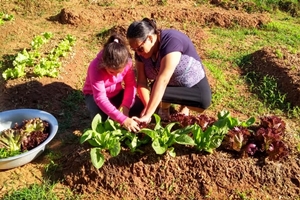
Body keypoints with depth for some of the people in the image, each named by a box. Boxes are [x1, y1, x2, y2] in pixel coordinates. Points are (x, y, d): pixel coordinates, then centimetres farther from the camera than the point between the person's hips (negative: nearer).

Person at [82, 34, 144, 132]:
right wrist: (123, 119, -47)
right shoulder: (96, 68, -37)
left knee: (140, 107, -17)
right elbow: (101, 99, -41)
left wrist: (125, 107, -29)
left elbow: (131, 84, -15)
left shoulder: (126, 62, -26)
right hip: (95, 95, -3)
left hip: (117, 93, 4)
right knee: (101, 118, -32)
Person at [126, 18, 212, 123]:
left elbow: (162, 80, -42)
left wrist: (147, 115, -46)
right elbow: (142, 81, -17)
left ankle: (185, 105, -3)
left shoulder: (171, 41, -34)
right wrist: (147, 106, -34)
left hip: (192, 84, -4)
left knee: (204, 102, -34)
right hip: (170, 86, 5)